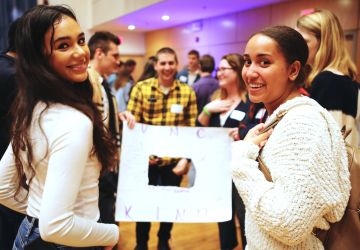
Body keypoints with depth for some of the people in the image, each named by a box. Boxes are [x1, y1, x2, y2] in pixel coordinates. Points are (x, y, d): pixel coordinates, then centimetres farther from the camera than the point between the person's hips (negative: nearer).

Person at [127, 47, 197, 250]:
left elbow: (192, 128, -1)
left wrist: (186, 158, -8)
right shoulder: (141, 88, -5)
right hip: (147, 159, -1)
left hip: (174, 160, 1)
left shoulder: (188, 92, -2)